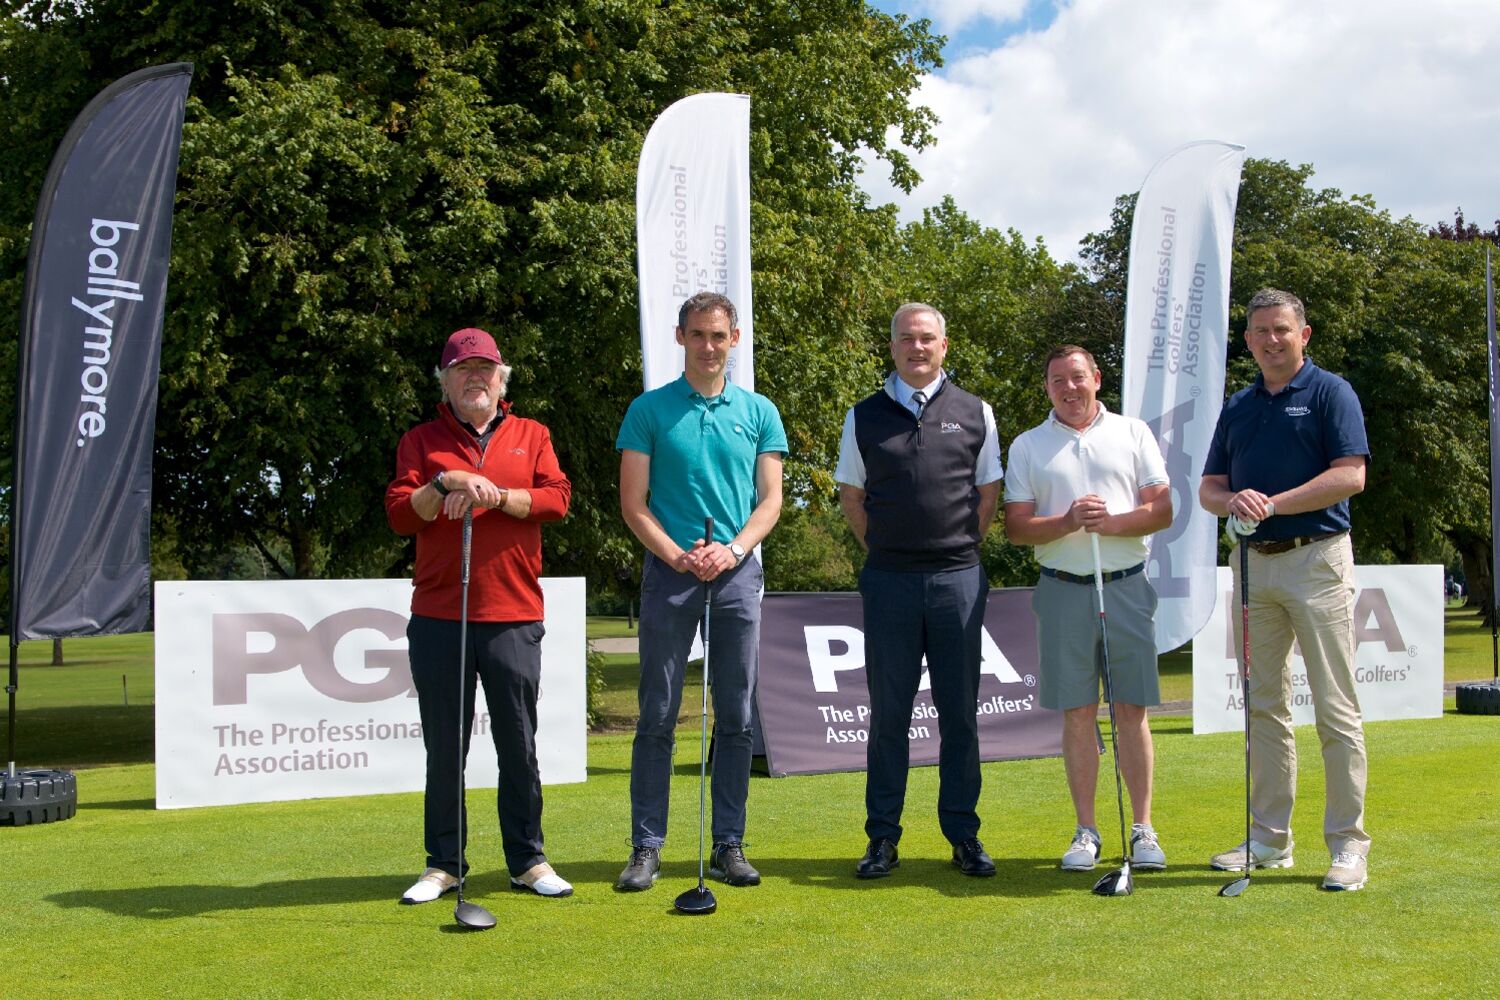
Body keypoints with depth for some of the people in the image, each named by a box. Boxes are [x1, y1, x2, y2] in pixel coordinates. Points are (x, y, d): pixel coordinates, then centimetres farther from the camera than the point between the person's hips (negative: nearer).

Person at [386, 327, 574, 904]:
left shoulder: (531, 436, 13)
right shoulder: (422, 441, 11)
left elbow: (557, 498, -2)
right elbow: (400, 514, 0)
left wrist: (495, 495, -13)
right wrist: (446, 484, -14)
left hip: (514, 617, 0)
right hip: (437, 617, 0)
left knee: (518, 743, 4)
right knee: (444, 746, 5)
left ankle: (528, 860, 13)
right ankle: (444, 864, 14)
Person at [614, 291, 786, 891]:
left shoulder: (759, 412, 10)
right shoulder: (649, 410, 5)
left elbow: (770, 500, 5)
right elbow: (633, 503, 1)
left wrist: (732, 550, -11)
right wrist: (676, 555, -13)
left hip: (738, 574, 2)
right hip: (669, 573, -2)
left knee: (736, 719, 4)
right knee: (657, 717, 0)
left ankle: (729, 845, 13)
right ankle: (646, 847, 7)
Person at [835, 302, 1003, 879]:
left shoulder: (975, 414, 8)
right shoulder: (864, 418, 7)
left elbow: (989, 493, 13)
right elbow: (851, 496, 13)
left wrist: (960, 548, 5)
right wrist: (884, 549, 6)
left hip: (958, 578, 0)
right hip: (888, 579, 0)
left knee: (960, 712, 5)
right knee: (889, 712, 4)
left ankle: (964, 836, 12)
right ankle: (883, 837, 11)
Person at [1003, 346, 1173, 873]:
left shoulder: (1133, 433, 8)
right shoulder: (1027, 446, 8)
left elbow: (1162, 510, 2)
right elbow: (1016, 527, 2)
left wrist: (1111, 523, -14)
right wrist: (1068, 521, -15)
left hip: (1127, 587, 0)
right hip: (1063, 590, 0)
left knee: (1132, 711, 2)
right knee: (1077, 713, 3)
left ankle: (1143, 829, 9)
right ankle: (1086, 831, 11)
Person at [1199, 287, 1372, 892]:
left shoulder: (1330, 393, -1)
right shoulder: (1237, 407, 16)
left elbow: (1351, 475, -12)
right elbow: (1209, 487, 14)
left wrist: (1273, 503, -17)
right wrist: (1234, 502, -9)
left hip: (1317, 559, -6)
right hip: (1253, 563, 6)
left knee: (1335, 709, -4)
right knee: (1264, 707, 9)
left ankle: (1348, 844, 2)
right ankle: (1270, 840, 16)